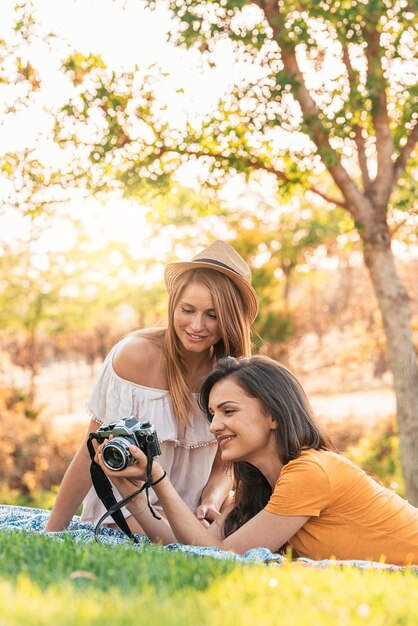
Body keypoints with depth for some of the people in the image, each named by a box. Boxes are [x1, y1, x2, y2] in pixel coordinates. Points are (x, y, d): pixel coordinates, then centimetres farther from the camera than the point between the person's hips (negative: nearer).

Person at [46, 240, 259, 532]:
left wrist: (210, 505, -17)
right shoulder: (135, 355, -15)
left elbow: (222, 467, 5)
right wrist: (52, 533, -13)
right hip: (122, 512, -4)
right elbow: (94, 453, -12)